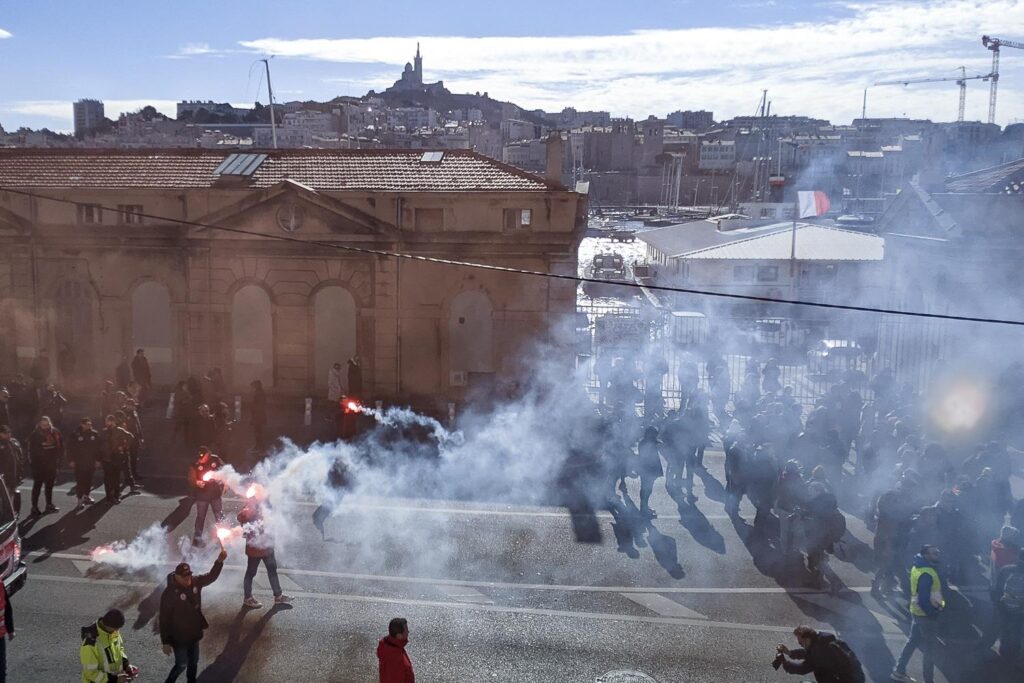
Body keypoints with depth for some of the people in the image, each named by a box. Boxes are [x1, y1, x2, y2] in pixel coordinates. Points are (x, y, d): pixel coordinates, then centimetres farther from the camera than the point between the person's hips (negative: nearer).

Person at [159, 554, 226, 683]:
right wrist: (166, 642, -16)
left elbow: (211, 576, 2)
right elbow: (164, 619, -20)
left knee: (193, 662, 21)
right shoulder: (169, 593, -26)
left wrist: (220, 561, -18)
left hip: (194, 633, 6)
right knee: (181, 664, 8)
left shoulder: (195, 582, -9)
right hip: (179, 636, -6)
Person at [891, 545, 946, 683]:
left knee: (913, 641, 19)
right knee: (930, 648, 4)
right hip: (926, 614, -9)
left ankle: (899, 671, 28)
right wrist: (933, 613, -18)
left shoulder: (917, 567, 4)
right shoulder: (927, 574, -26)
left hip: (916, 611, 9)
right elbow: (924, 599, -29)